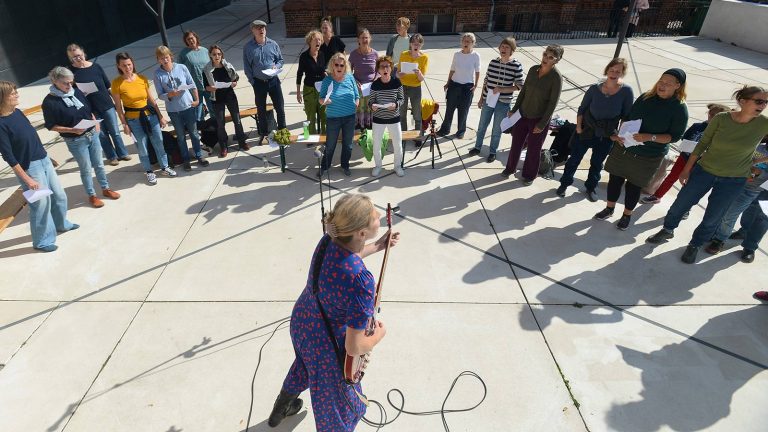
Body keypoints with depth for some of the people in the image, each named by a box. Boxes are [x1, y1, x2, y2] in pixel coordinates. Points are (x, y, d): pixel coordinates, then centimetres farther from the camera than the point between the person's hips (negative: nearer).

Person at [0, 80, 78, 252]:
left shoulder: (17, 112, 2)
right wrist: (27, 179, -18)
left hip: (44, 161, 8)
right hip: (29, 168, -8)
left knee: (59, 195, 20)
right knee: (42, 204, 3)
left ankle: (61, 224, 44)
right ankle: (42, 241, 21)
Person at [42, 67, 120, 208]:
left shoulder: (76, 92, 1)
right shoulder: (49, 102, -15)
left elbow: (89, 110, 16)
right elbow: (50, 126, -12)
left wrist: (95, 122, 1)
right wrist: (72, 130, -23)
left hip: (92, 134, 5)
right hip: (76, 141, -5)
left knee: (99, 164, 17)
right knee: (86, 169, 8)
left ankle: (106, 188, 33)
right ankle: (92, 195, 24)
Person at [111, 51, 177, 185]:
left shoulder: (142, 78, -3)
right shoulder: (117, 83, -11)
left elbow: (151, 99, 4)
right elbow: (118, 106, -6)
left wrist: (160, 116, 5)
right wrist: (124, 124, -8)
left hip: (150, 114, 3)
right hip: (133, 119, -3)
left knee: (159, 142, 12)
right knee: (142, 146, 10)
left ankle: (164, 167, 31)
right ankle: (149, 172, 27)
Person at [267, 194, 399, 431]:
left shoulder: (330, 239, -19)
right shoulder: (362, 282, -40)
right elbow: (353, 348, -31)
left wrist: (377, 246, 7)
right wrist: (379, 334, -11)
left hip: (301, 321, 8)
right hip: (327, 346, -8)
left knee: (305, 366, 40)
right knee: (338, 408, 23)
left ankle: (279, 410, 69)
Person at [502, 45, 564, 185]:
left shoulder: (556, 78, -17)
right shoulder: (533, 69, -3)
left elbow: (553, 103, -16)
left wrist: (542, 124, -16)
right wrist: (514, 109, 8)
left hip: (539, 119, -4)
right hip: (523, 114, 4)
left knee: (533, 149, 10)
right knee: (516, 143, 15)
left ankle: (529, 175, 30)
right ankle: (510, 168, 36)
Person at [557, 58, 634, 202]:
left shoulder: (626, 91, -14)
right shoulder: (595, 89, -13)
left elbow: (626, 116, -6)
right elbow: (582, 108, -1)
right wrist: (578, 126, -6)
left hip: (606, 136, 0)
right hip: (586, 130, 0)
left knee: (597, 163, 17)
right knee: (574, 159, 10)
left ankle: (590, 188, 37)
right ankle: (564, 184, 29)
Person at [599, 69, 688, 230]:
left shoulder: (679, 109, -11)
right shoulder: (646, 97, 0)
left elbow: (675, 136, -12)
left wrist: (650, 137, -26)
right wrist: (619, 134, -6)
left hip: (649, 157, -3)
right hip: (624, 146, 4)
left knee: (634, 186, 8)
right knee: (615, 178, 10)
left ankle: (627, 215, 29)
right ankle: (609, 208, 31)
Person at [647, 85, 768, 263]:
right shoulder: (720, 119, -13)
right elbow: (702, 144, -5)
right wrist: (686, 169, -3)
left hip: (734, 180, 0)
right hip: (704, 170, 0)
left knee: (712, 218, 10)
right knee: (681, 204, 10)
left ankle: (695, 245, 33)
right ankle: (667, 230, 36)